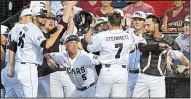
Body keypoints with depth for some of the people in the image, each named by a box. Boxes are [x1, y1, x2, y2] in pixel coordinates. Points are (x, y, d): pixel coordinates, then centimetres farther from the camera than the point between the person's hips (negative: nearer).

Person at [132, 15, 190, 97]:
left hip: (158, 79, -2)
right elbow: (141, 48, -20)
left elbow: (180, 56, -6)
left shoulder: (168, 41, -1)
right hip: (143, 77, 2)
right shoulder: (144, 38, 2)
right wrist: (158, 45, -34)